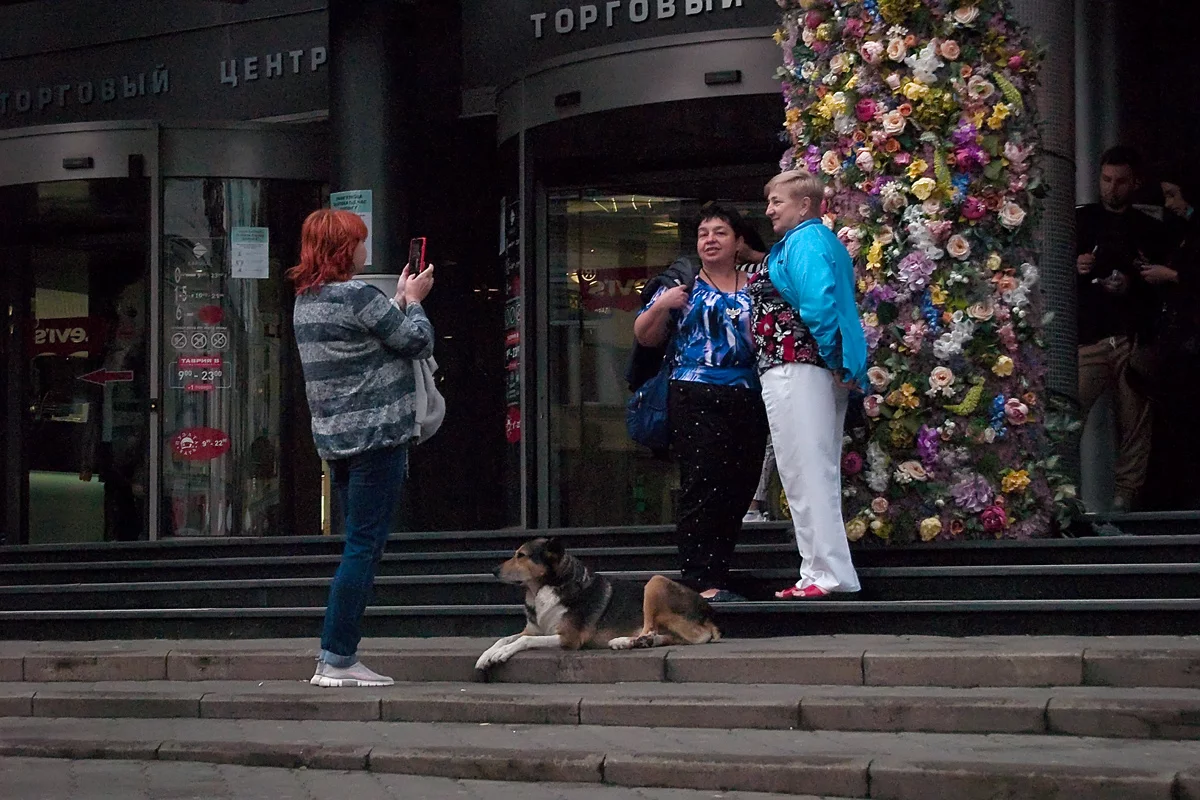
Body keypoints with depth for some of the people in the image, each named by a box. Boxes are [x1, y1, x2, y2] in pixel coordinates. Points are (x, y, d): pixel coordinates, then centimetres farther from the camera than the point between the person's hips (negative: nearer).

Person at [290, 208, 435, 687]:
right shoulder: (357, 296, -15)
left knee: (360, 546, 14)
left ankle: (339, 658, 12)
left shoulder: (306, 300, 12)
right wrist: (413, 301, 9)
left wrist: (399, 300, 21)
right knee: (364, 547, -6)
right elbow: (418, 342, -7)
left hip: (335, 435, 9)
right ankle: (336, 660, -8)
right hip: (375, 433, -9)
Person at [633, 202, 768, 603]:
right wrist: (661, 306, -11)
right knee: (702, 487, -11)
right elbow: (645, 337, 7)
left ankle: (714, 574, 11)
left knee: (738, 491, 3)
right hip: (696, 398, -3)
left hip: (748, 400, 3)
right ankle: (702, 581, -14)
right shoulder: (683, 286, 9)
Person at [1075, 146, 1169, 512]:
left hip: (1134, 338, 1)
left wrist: (1141, 279, -4)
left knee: (1134, 423, -5)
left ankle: (1126, 496, -2)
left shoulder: (1151, 230, 17)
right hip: (1089, 338, -1)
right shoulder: (1078, 221, 14)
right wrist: (1074, 270, -7)